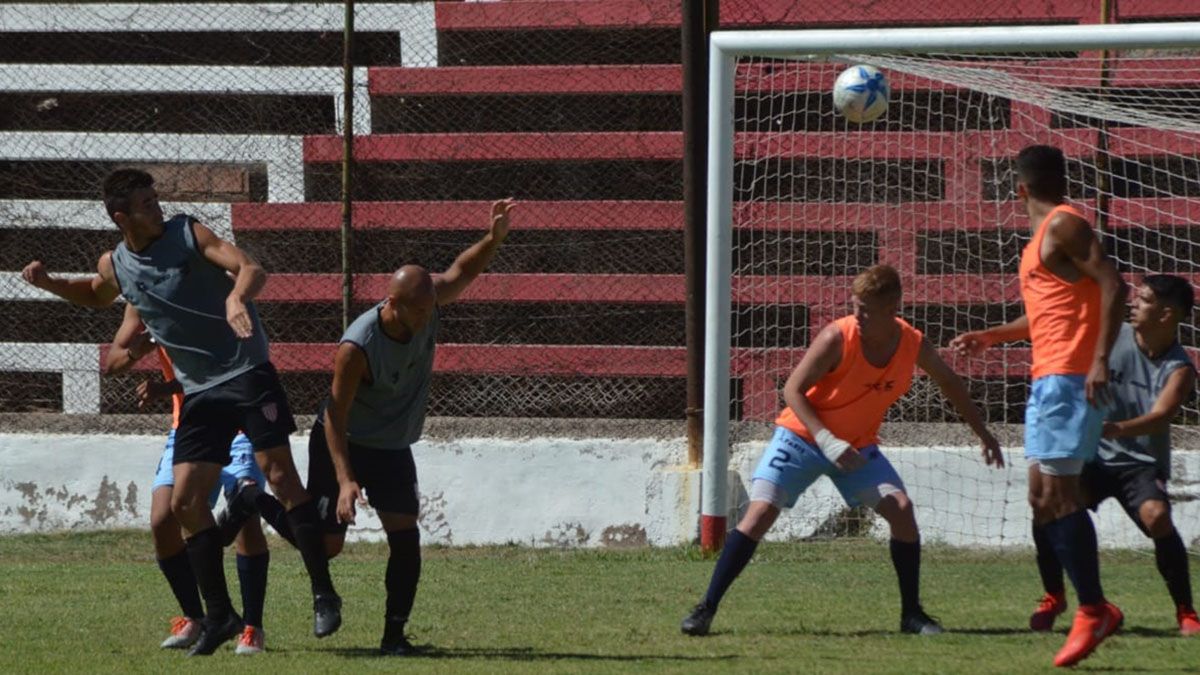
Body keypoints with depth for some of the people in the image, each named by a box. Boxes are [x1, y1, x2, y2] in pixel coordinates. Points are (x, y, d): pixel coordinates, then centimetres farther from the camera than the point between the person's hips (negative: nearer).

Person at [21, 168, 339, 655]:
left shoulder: (187, 234, -8)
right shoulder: (114, 267, 5)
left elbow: (251, 270, -18)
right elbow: (95, 296, 29)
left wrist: (237, 298, -40)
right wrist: (49, 284, 11)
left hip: (247, 373, -5)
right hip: (198, 391, 5)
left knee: (279, 474, -15)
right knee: (185, 501, -2)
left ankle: (324, 595, -9)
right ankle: (219, 616, 9)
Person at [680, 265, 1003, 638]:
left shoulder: (914, 346, -11)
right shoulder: (837, 338, -24)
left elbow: (949, 383, 10)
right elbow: (793, 390, -20)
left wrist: (983, 434, 15)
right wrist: (827, 441, -30)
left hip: (857, 446, 4)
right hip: (802, 435, -4)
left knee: (901, 509, -14)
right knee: (760, 511, -18)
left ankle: (912, 614, -1)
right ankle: (706, 608, -13)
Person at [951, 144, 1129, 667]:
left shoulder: (1063, 227, -10)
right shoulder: (1044, 235, 21)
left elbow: (1113, 285, -20)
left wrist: (1100, 360, -26)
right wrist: (991, 336, 36)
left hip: (1069, 378, -10)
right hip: (1048, 379, 10)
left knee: (1057, 495, -13)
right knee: (1043, 497, 9)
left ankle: (1092, 612, -12)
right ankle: (1092, 607, 10)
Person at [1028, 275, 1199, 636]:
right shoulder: (1112, 336, -3)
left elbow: (1161, 416, -30)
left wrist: (1117, 428, -50)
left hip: (1142, 462, -3)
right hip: (1095, 456, 3)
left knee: (1157, 516, -30)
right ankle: (1053, 597, 6)